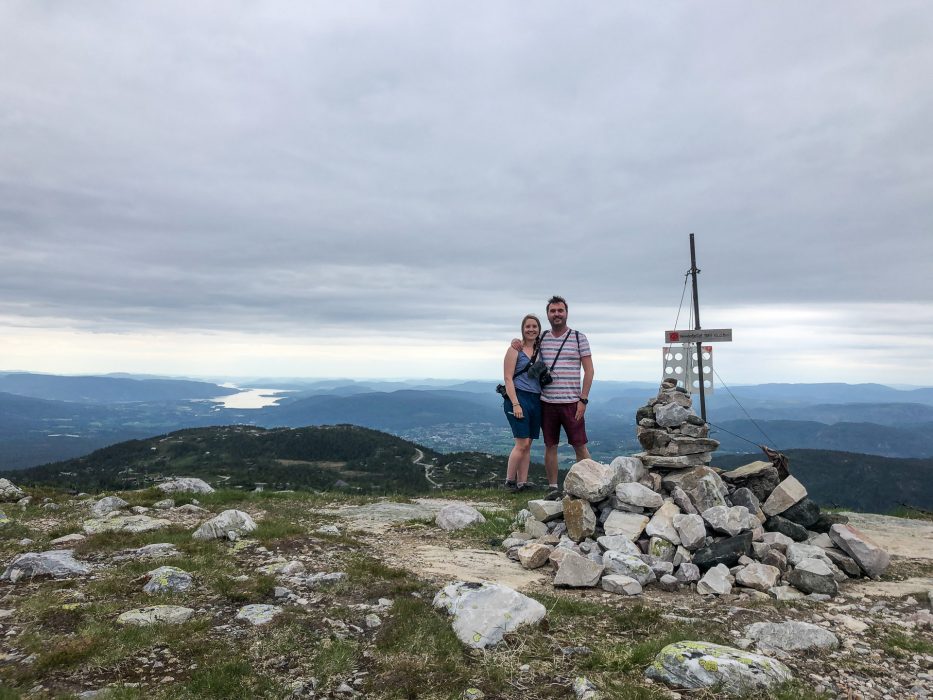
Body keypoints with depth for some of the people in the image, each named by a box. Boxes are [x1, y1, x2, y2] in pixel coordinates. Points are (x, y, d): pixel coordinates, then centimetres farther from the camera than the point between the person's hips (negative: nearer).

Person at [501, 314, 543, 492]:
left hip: (536, 400, 6)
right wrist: (515, 404, -16)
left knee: (528, 445, 7)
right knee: (522, 443, -11)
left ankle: (522, 483, 13)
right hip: (518, 397, -6)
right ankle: (509, 481, 4)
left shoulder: (540, 350, 15)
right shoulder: (515, 349, -3)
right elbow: (508, 378, -8)